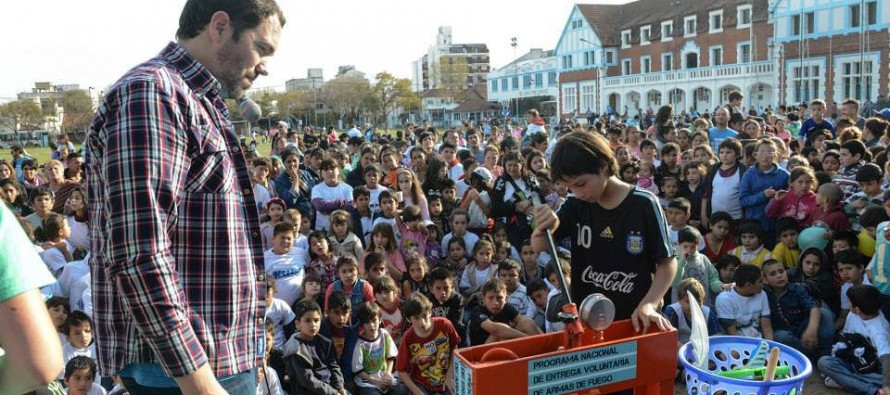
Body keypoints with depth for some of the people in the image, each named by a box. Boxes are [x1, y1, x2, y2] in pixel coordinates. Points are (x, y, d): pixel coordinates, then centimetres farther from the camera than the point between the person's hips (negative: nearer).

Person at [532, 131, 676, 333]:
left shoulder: (644, 204, -12)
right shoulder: (576, 204, -2)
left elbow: (668, 262, -6)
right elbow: (539, 247, -7)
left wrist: (648, 304, -19)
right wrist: (545, 228, -29)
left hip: (633, 320, -3)